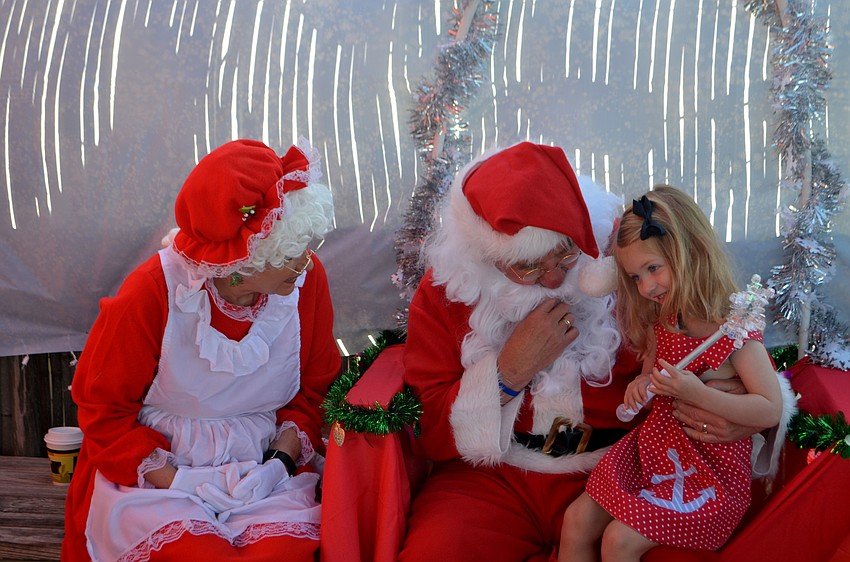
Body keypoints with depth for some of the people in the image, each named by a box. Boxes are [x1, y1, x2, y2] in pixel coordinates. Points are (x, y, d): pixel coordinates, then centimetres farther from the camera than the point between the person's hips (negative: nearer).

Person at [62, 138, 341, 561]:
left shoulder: (307, 278, -7)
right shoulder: (150, 295, -15)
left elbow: (315, 389, 5)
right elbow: (101, 407, -5)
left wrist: (282, 459, -12)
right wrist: (172, 478, -16)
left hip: (267, 470, 2)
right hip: (153, 470, -2)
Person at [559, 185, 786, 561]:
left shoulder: (735, 332, -19)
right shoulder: (660, 323, 3)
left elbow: (771, 410, -22)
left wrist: (698, 393, -31)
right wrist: (642, 384, -4)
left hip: (708, 470, -7)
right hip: (654, 448, 7)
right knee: (577, 521, -2)